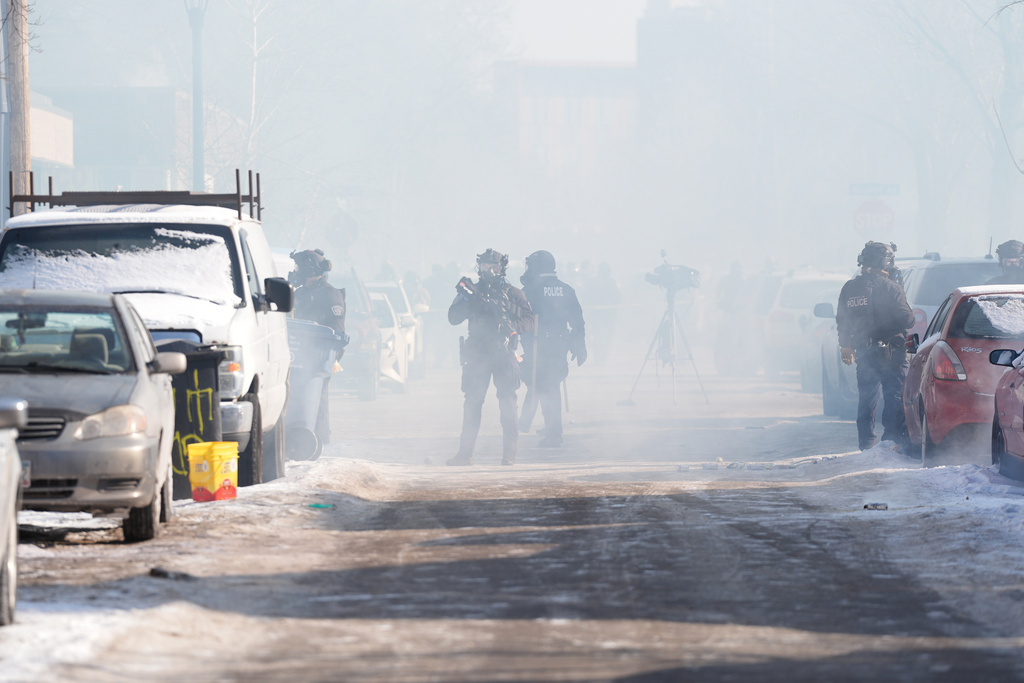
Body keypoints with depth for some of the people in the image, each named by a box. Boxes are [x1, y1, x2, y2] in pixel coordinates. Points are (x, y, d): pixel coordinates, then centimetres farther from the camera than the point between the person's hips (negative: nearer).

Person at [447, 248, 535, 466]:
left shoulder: (513, 294, 8)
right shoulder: (473, 291, 11)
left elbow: (529, 322, 3)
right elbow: (453, 318, 4)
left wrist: (511, 325, -17)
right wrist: (467, 299, -12)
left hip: (504, 354, -1)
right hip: (477, 354, 1)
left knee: (508, 402, -6)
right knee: (472, 403, 0)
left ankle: (509, 453, -3)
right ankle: (465, 452, 5)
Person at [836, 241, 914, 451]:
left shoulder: (849, 288, 6)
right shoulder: (890, 288, -13)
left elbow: (842, 321, 15)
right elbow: (906, 319, -14)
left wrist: (845, 345, 27)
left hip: (863, 353, 6)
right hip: (890, 353, -6)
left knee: (866, 397, 13)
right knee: (895, 395, -1)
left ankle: (866, 443, 14)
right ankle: (893, 439, -8)